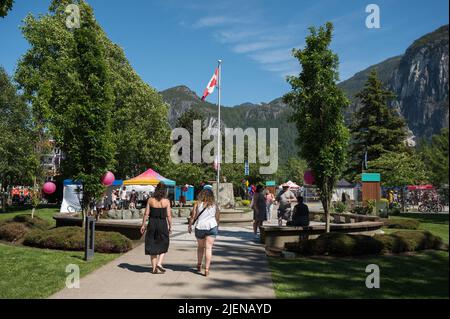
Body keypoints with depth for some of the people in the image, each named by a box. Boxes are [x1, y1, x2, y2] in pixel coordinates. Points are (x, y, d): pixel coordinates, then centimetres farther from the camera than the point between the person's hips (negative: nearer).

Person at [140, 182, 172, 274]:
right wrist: (170, 227, 4)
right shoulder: (166, 201, -6)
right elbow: (168, 215, -5)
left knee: (152, 246, 11)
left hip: (152, 224, 2)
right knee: (163, 245, 16)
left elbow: (146, 214, -1)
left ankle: (154, 268, 16)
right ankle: (159, 263, -1)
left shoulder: (150, 200, -1)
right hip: (162, 224, -2)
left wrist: (143, 225, 7)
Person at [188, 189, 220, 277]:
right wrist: (217, 227, 23)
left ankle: (199, 265, 31)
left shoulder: (198, 204, -2)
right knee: (209, 248, -1)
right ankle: (207, 269, -6)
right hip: (211, 227, 0)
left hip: (199, 227, 0)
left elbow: (193, 216, -2)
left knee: (200, 247, 19)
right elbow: (218, 218, 8)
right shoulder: (214, 205, 3)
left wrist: (189, 226, 11)